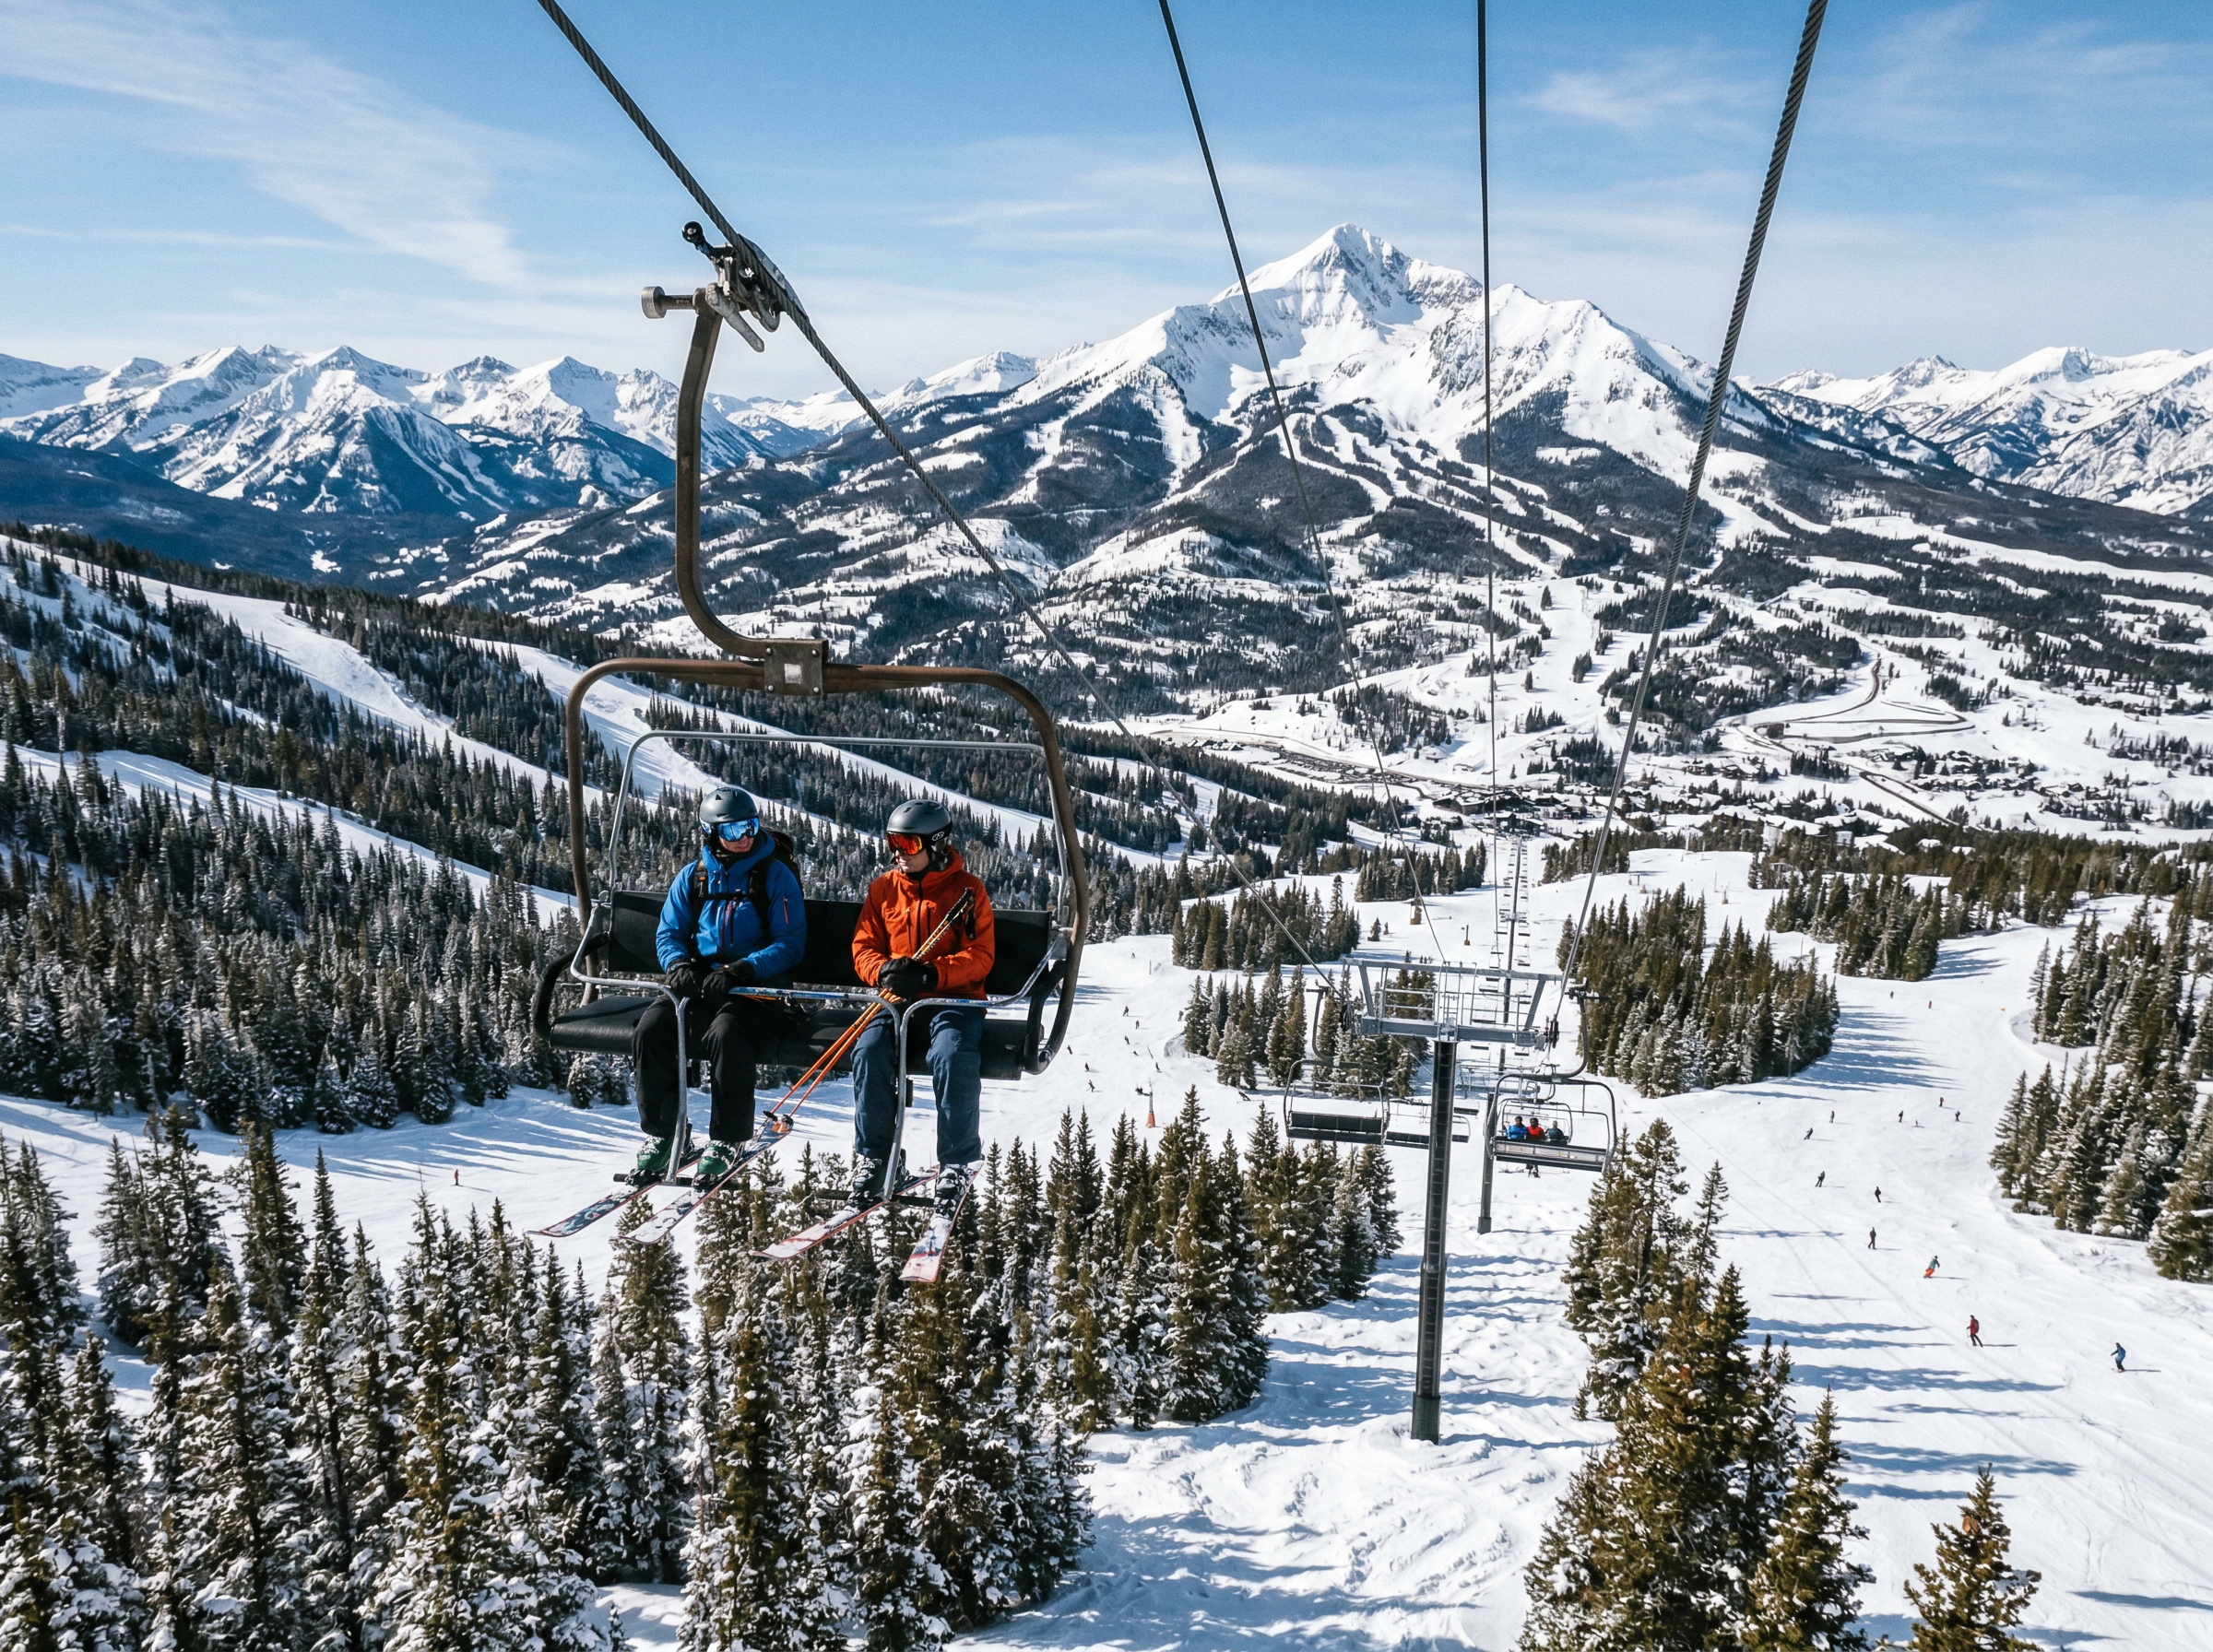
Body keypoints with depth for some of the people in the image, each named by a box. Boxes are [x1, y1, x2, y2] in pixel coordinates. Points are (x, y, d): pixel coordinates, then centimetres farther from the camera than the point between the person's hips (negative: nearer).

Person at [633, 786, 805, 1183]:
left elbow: (791, 944, -7)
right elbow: (669, 934, 14)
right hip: (697, 983, 4)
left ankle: (727, 1141, -18)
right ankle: (659, 1132, -2)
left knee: (725, 1033, -34)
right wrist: (677, 964, -11)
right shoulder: (692, 878, 11)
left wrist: (739, 972, -21)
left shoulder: (776, 876, -1)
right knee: (650, 1029, -21)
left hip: (756, 989, -4)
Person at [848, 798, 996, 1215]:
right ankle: (871, 1159, -13)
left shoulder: (968, 889, 2)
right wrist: (883, 971, -14)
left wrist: (929, 974, -22)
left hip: (954, 999, -3)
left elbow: (980, 957, -5)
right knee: (870, 1051, -27)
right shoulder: (883, 889, 12)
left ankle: (956, 1165, -17)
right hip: (896, 1001, 3)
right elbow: (863, 947, 11)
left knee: (952, 1056, -32)